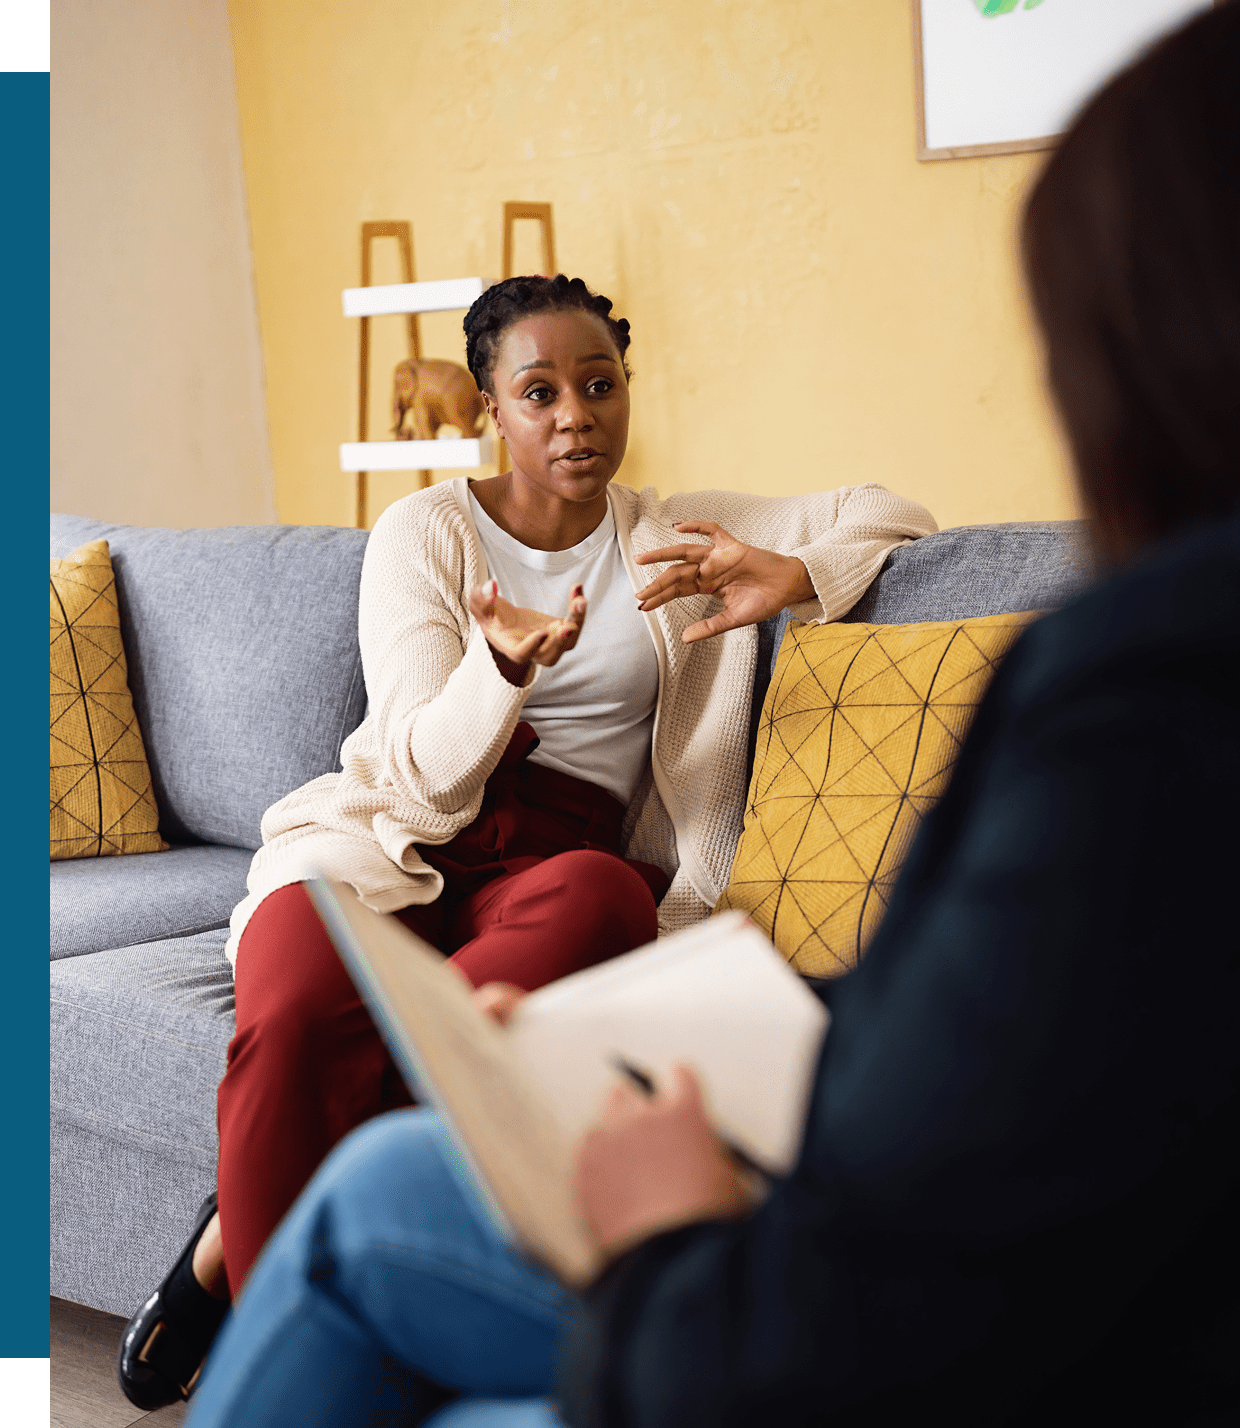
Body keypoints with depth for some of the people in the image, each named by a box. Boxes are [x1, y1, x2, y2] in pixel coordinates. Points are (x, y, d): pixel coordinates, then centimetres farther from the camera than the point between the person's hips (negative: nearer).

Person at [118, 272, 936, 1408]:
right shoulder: (425, 533, 7)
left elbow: (893, 516, 16)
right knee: (295, 1020, -38)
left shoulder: (679, 537, 15)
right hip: (389, 847, -2)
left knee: (604, 899, -39)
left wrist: (787, 578, -6)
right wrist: (503, 664, -26)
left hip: (557, 861, 2)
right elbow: (424, 773, -4)